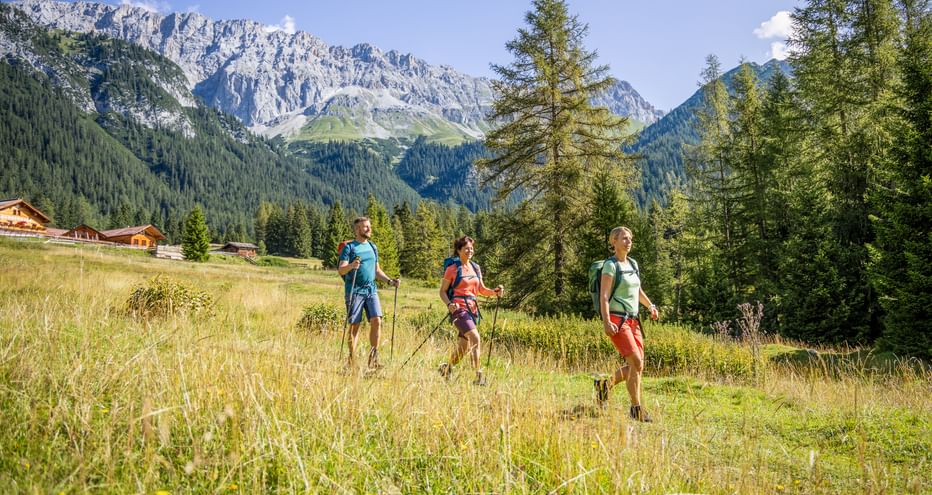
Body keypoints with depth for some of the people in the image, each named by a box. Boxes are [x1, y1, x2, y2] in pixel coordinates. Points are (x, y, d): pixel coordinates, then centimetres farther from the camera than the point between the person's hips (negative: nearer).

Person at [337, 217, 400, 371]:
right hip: (355, 290, -4)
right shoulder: (349, 247, 0)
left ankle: (373, 358, 0)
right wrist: (351, 266, -29)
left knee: (376, 321, -9)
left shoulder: (372, 247, 17)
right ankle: (351, 361, 8)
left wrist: (389, 281, 9)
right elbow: (341, 270, -8)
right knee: (355, 325, -2)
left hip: (371, 290, 5)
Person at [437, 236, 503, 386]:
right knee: (475, 338, -23)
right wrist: (449, 304, -21)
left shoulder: (476, 268, 13)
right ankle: (478, 376, -20)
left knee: (463, 347, 12)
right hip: (458, 308, -7)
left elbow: (481, 289, 18)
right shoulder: (452, 269, -4)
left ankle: (446, 368, 36)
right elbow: (442, 291, -2)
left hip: (472, 308, 7)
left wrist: (495, 292, -1)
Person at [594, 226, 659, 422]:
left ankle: (604, 384, 24)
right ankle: (636, 408, -3)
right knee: (636, 363, -15)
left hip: (632, 320, 8)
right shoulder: (610, 265, -8)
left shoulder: (633, 264, 15)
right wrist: (606, 322, -26)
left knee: (637, 366, 4)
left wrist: (651, 306, 8)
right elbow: (604, 296, -15)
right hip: (616, 320, -8)